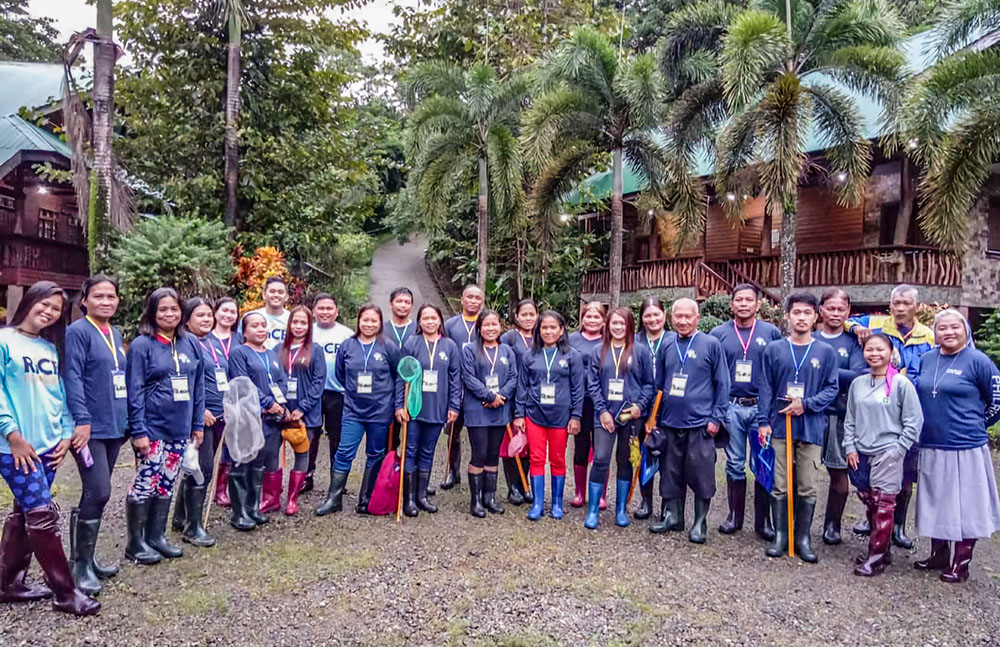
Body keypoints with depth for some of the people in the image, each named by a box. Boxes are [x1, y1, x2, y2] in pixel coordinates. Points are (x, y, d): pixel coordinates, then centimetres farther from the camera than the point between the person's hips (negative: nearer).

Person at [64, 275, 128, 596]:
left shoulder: (115, 335, 14)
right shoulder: (78, 332, -9)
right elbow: (72, 377, -15)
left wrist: (127, 419, 17)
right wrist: (82, 420, -22)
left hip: (113, 426, 8)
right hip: (90, 427, -8)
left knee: (97, 494, 14)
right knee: (98, 493, -9)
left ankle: (87, 557, 25)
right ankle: (80, 564, 5)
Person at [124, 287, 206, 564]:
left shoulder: (190, 343, 7)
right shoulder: (142, 345, -7)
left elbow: (198, 385, 10)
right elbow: (134, 391, -9)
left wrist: (198, 423, 8)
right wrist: (138, 431, -14)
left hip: (180, 428, 5)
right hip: (152, 427, -5)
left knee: (167, 483, 13)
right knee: (146, 482, -1)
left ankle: (156, 536, 26)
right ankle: (135, 543, 15)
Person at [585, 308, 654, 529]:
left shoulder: (641, 351, 3)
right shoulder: (599, 352, 6)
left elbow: (649, 383, 4)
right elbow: (593, 384, 4)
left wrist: (640, 405, -10)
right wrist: (602, 410, -6)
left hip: (631, 414, 0)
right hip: (605, 415, 0)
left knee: (625, 461, 10)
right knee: (600, 460, -6)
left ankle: (621, 509, 23)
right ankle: (592, 510, 6)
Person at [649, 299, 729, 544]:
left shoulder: (711, 345, -2)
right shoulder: (666, 346, 9)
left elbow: (722, 384, 0)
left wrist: (716, 417, -5)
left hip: (700, 423, -4)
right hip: (670, 422, 4)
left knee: (701, 475, 2)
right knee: (670, 473, 11)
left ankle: (700, 524, 17)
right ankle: (672, 517, 27)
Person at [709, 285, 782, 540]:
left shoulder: (772, 332, 1)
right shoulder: (718, 334, 3)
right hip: (731, 408, 1)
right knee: (735, 464, 9)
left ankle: (763, 520, 17)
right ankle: (734, 516, 21)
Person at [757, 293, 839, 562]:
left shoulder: (826, 352, 3)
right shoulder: (774, 349, 4)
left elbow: (832, 388, 1)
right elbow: (766, 388, 4)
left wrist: (806, 404, -14)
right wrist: (763, 421, -2)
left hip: (811, 428, 0)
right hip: (780, 426, 0)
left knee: (807, 488, 6)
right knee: (780, 486, 6)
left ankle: (803, 537, 18)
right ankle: (780, 535, 17)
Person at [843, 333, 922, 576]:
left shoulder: (901, 384, -6)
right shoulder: (858, 383, 7)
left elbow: (914, 422, -5)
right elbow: (850, 420, 13)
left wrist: (896, 451, -8)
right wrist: (850, 447, 5)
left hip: (887, 454, -5)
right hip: (861, 454, 5)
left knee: (883, 506, -2)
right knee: (869, 503, 11)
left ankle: (877, 556, 6)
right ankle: (880, 549, 25)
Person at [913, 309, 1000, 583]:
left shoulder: (977, 361, -9)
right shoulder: (927, 359, 6)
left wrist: (975, 425, 3)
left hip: (966, 447, -5)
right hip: (932, 446, 5)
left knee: (965, 505, 4)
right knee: (936, 502, 15)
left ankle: (962, 563, 17)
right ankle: (939, 555, 30)